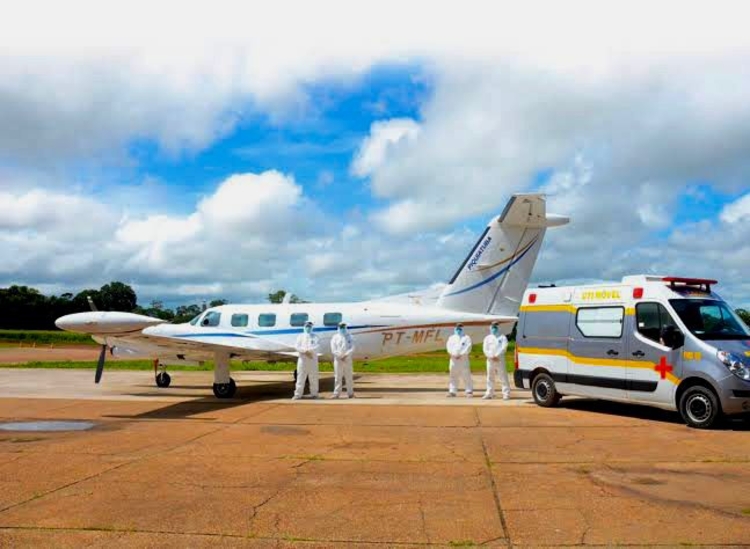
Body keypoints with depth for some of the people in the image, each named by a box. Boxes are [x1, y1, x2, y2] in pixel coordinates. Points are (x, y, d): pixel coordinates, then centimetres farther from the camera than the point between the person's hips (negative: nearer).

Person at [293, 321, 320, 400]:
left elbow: (317, 346, -7)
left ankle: (314, 393, 11)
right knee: (300, 377, -3)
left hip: (313, 359, 0)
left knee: (313, 377, 3)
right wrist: (305, 351, -17)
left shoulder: (315, 336, 10)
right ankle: (298, 394, -1)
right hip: (303, 359, 0)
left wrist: (309, 351, -20)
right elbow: (296, 346, -4)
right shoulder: (300, 336, 12)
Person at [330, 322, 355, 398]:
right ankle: (336, 393, 2)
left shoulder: (349, 337, 8)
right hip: (338, 360, -1)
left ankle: (350, 393, 12)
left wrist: (346, 355, -15)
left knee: (349, 377, 4)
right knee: (338, 377, -2)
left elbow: (352, 348, -2)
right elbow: (333, 350, -3)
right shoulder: (335, 337, 6)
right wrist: (340, 357, -14)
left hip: (347, 360, 1)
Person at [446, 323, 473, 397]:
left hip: (463, 359, -3)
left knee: (466, 375, -7)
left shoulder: (466, 338, 6)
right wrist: (454, 355, -12)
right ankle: (452, 391, 9)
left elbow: (468, 347, -6)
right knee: (453, 375, 4)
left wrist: (460, 355, -15)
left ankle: (469, 391, -3)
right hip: (453, 359, 3)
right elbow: (449, 347, 3)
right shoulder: (451, 338, 16)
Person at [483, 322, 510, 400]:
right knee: (490, 378, 8)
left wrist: (496, 356, -15)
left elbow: (504, 348, -7)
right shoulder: (488, 338, 14)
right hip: (490, 360, 4)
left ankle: (506, 394, -6)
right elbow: (485, 349, 5)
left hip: (500, 360, -4)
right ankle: (489, 393, 15)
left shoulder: (502, 337, 5)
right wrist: (491, 357, -9)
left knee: (503, 377, -7)